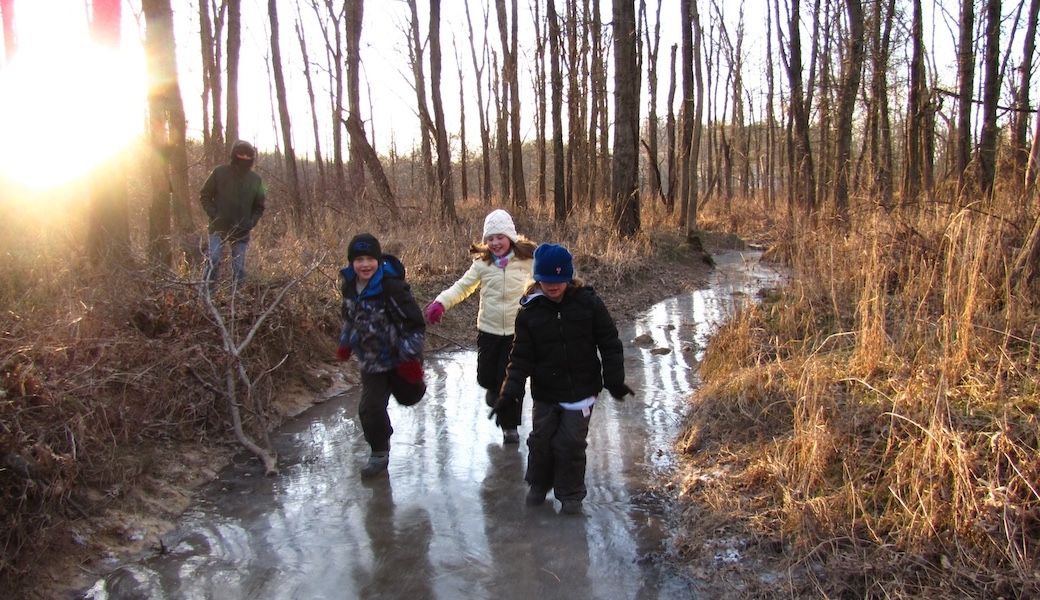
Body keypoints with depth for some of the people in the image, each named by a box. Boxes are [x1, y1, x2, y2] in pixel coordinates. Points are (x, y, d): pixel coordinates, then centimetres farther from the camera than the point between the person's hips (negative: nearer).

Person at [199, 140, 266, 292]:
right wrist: (214, 214, -11)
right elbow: (205, 195, 4)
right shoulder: (220, 172, -2)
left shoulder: (256, 180, 6)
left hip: (242, 232, 3)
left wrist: (251, 222, -4)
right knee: (214, 260, -16)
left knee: (239, 269, 3)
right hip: (219, 228, -2)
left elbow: (258, 207, 14)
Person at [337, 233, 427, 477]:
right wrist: (346, 343, 16)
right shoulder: (350, 287, -3)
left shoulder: (391, 286, -25)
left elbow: (414, 323, -21)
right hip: (370, 360, 5)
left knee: (408, 397, 13)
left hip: (398, 358, -5)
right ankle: (379, 453, 22)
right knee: (370, 408, 5)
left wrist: (411, 356, -23)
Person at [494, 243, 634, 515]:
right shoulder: (529, 310, -7)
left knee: (571, 444, 0)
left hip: (580, 390, -2)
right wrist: (510, 392, -14)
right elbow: (521, 355, -5)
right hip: (544, 392, 2)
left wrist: (614, 380, -6)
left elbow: (609, 344, -2)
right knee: (540, 440, 11)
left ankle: (571, 494, 22)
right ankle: (538, 485, 37)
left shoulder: (588, 303, -10)